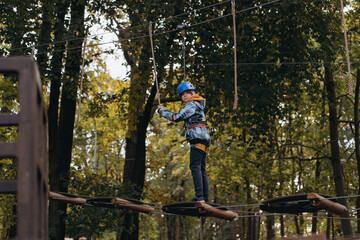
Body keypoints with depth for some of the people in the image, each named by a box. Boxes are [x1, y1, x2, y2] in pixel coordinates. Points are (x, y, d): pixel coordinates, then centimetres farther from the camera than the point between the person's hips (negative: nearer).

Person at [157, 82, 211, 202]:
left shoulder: (192, 104, -3)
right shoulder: (196, 104, 28)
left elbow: (177, 117, -10)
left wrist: (161, 110, 2)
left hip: (198, 138, -10)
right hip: (203, 141, 10)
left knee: (195, 166, -16)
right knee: (201, 168, 7)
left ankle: (199, 196, -25)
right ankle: (205, 198, 4)